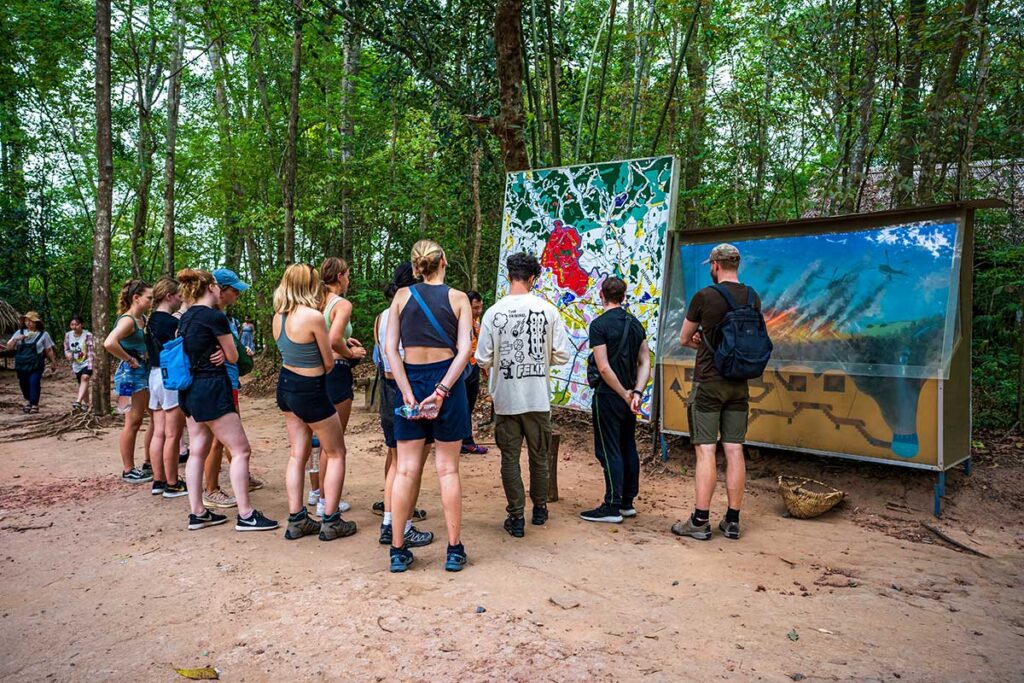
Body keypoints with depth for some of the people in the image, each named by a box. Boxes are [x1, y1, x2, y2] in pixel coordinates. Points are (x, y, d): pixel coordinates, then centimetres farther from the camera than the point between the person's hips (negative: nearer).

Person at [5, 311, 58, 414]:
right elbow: (9, 347, 8)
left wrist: (53, 363, 6)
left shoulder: (43, 334, 2)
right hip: (21, 365, 4)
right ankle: (28, 401, 34)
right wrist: (16, 339, -10)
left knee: (34, 383, -12)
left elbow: (49, 350, 6)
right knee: (23, 384, 12)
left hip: (36, 365, -4)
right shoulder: (20, 333, 9)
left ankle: (34, 405, -2)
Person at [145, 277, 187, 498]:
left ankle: (158, 481, 19)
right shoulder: (171, 322, -15)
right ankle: (172, 485, 6)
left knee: (159, 433, 12)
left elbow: (153, 349, 15)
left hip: (155, 375, 9)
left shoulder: (152, 320, 12)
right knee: (172, 435, -1)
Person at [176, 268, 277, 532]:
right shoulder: (216, 317, -14)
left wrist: (218, 351, 5)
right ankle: (246, 515, -1)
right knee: (240, 450, -3)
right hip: (211, 388, -9)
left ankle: (197, 513, 19)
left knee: (197, 451, 13)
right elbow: (233, 357, -6)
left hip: (189, 389, 9)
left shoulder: (185, 318, 11)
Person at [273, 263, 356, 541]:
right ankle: (331, 522, 10)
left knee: (297, 453, 15)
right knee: (336, 453, 8)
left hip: (285, 385, 7)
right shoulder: (314, 316, -22)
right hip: (310, 391, -7)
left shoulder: (278, 316, -1)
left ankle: (296, 520, 20)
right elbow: (329, 364, -11)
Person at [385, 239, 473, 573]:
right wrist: (442, 390, -14)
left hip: (410, 381, 1)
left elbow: (390, 348, -4)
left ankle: (398, 550, 14)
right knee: (448, 469, 7)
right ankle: (454, 550, 14)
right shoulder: (458, 298, 1)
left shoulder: (402, 296, 3)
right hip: (446, 380, -1)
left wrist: (408, 393, -8)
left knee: (406, 470, 7)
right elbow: (463, 350, -10)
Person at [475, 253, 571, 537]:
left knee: (510, 458, 10)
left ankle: (516, 517, 14)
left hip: (505, 398, -1)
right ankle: (539, 509, 32)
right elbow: (561, 355, -5)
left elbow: (483, 360, -5)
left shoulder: (493, 312, -8)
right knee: (539, 456, 17)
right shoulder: (547, 310, -7)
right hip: (538, 398, 1)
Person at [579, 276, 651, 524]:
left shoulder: (599, 324, -13)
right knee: (628, 448, 14)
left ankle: (612, 506, 2)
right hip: (629, 396, 7)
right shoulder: (635, 323, 9)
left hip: (608, 395, -7)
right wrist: (637, 392, -5)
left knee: (609, 451, -2)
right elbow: (645, 361, 4)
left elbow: (603, 367, -19)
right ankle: (627, 503, 22)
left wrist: (625, 394, -11)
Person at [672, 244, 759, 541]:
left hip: (708, 383, -5)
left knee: (705, 450, -2)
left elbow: (684, 339, 1)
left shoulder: (704, 297, -10)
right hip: (739, 384, 5)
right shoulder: (753, 298, 5)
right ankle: (732, 521, 15)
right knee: (734, 451, 7)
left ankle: (700, 521, 2)